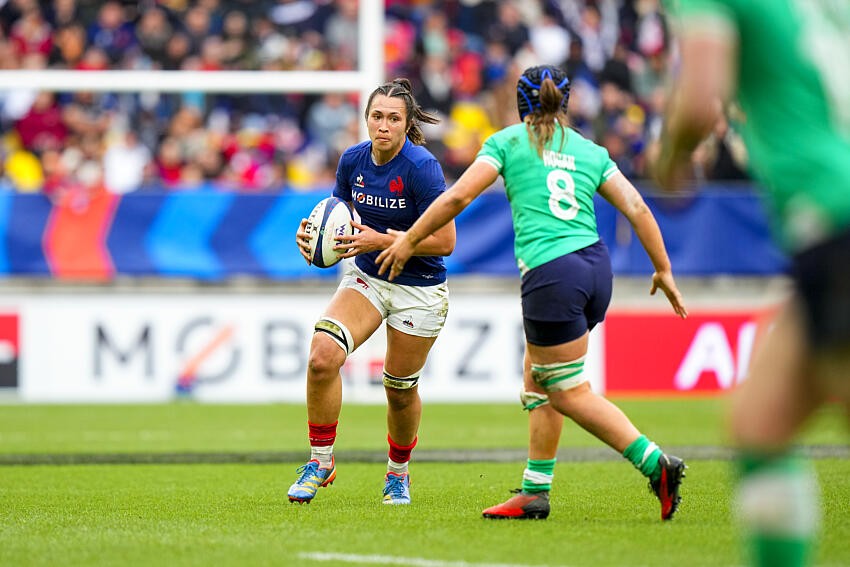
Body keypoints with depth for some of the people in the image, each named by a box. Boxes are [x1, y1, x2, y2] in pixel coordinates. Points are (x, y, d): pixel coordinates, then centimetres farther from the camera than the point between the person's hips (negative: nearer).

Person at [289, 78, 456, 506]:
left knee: (400, 389, 8)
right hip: (366, 277, 4)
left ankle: (398, 472, 36)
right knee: (322, 356, -20)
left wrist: (381, 240, -26)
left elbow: (445, 241, -20)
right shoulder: (353, 160, -5)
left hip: (419, 289, -4)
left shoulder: (421, 167, -21)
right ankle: (321, 462, -5)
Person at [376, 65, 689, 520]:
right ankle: (535, 493, 17)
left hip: (551, 275, -6)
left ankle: (656, 464, -10)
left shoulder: (509, 141, 6)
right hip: (596, 265, 6)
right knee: (538, 383, 18)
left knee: (570, 393, 2)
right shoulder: (590, 151, 16)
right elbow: (637, 208, 9)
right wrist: (663, 270, 16)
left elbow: (457, 197, -2)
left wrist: (408, 240, 7)